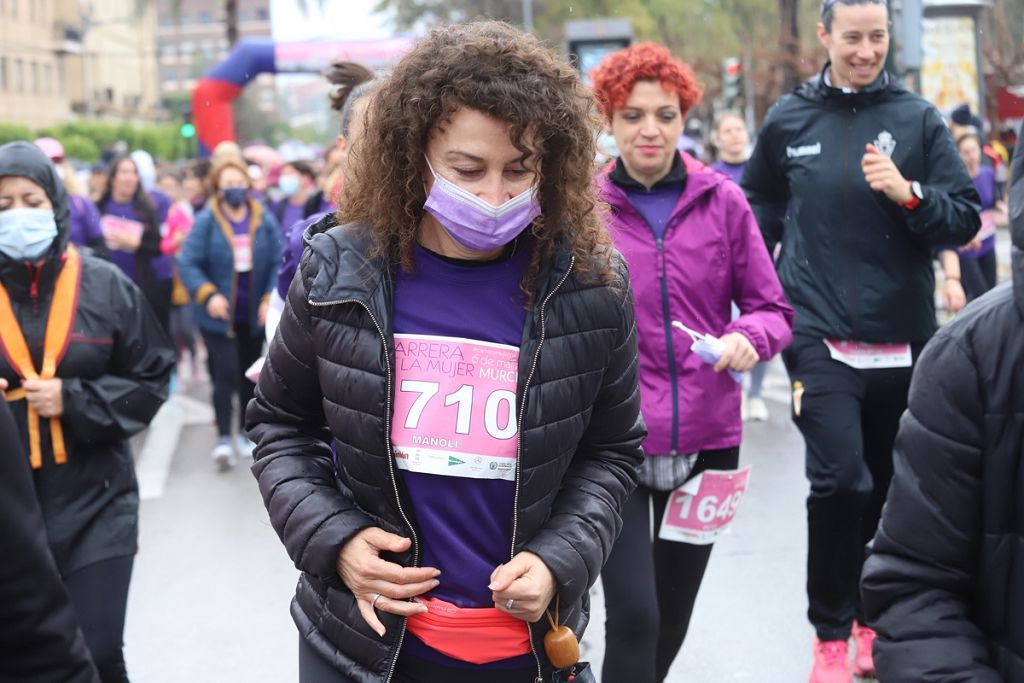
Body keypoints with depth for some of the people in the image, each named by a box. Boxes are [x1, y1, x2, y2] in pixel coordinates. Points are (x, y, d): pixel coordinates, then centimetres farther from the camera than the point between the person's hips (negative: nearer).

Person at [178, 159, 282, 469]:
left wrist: (271, 300, -11)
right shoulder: (206, 222, -8)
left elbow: (278, 263, -1)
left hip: (254, 315, 3)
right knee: (225, 374, -11)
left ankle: (245, 431, 31)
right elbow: (187, 263, -11)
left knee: (250, 375, 15)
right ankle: (223, 438, -4)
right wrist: (208, 295, -23)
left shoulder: (265, 221, -1)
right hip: (219, 315, -3)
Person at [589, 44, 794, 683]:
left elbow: (774, 308, 5)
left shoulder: (723, 201, 2)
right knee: (634, 613, -12)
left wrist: (749, 337, -16)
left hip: (707, 436, 2)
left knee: (674, 611, 14)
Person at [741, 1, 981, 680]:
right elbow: (761, 208, 21)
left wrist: (909, 193, -18)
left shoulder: (918, 118, 2)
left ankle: (872, 616, 34)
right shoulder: (789, 120, 5)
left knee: (886, 486, 13)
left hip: (904, 338, 1)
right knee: (840, 479, -15)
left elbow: (966, 218, -1)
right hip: (821, 337, -1)